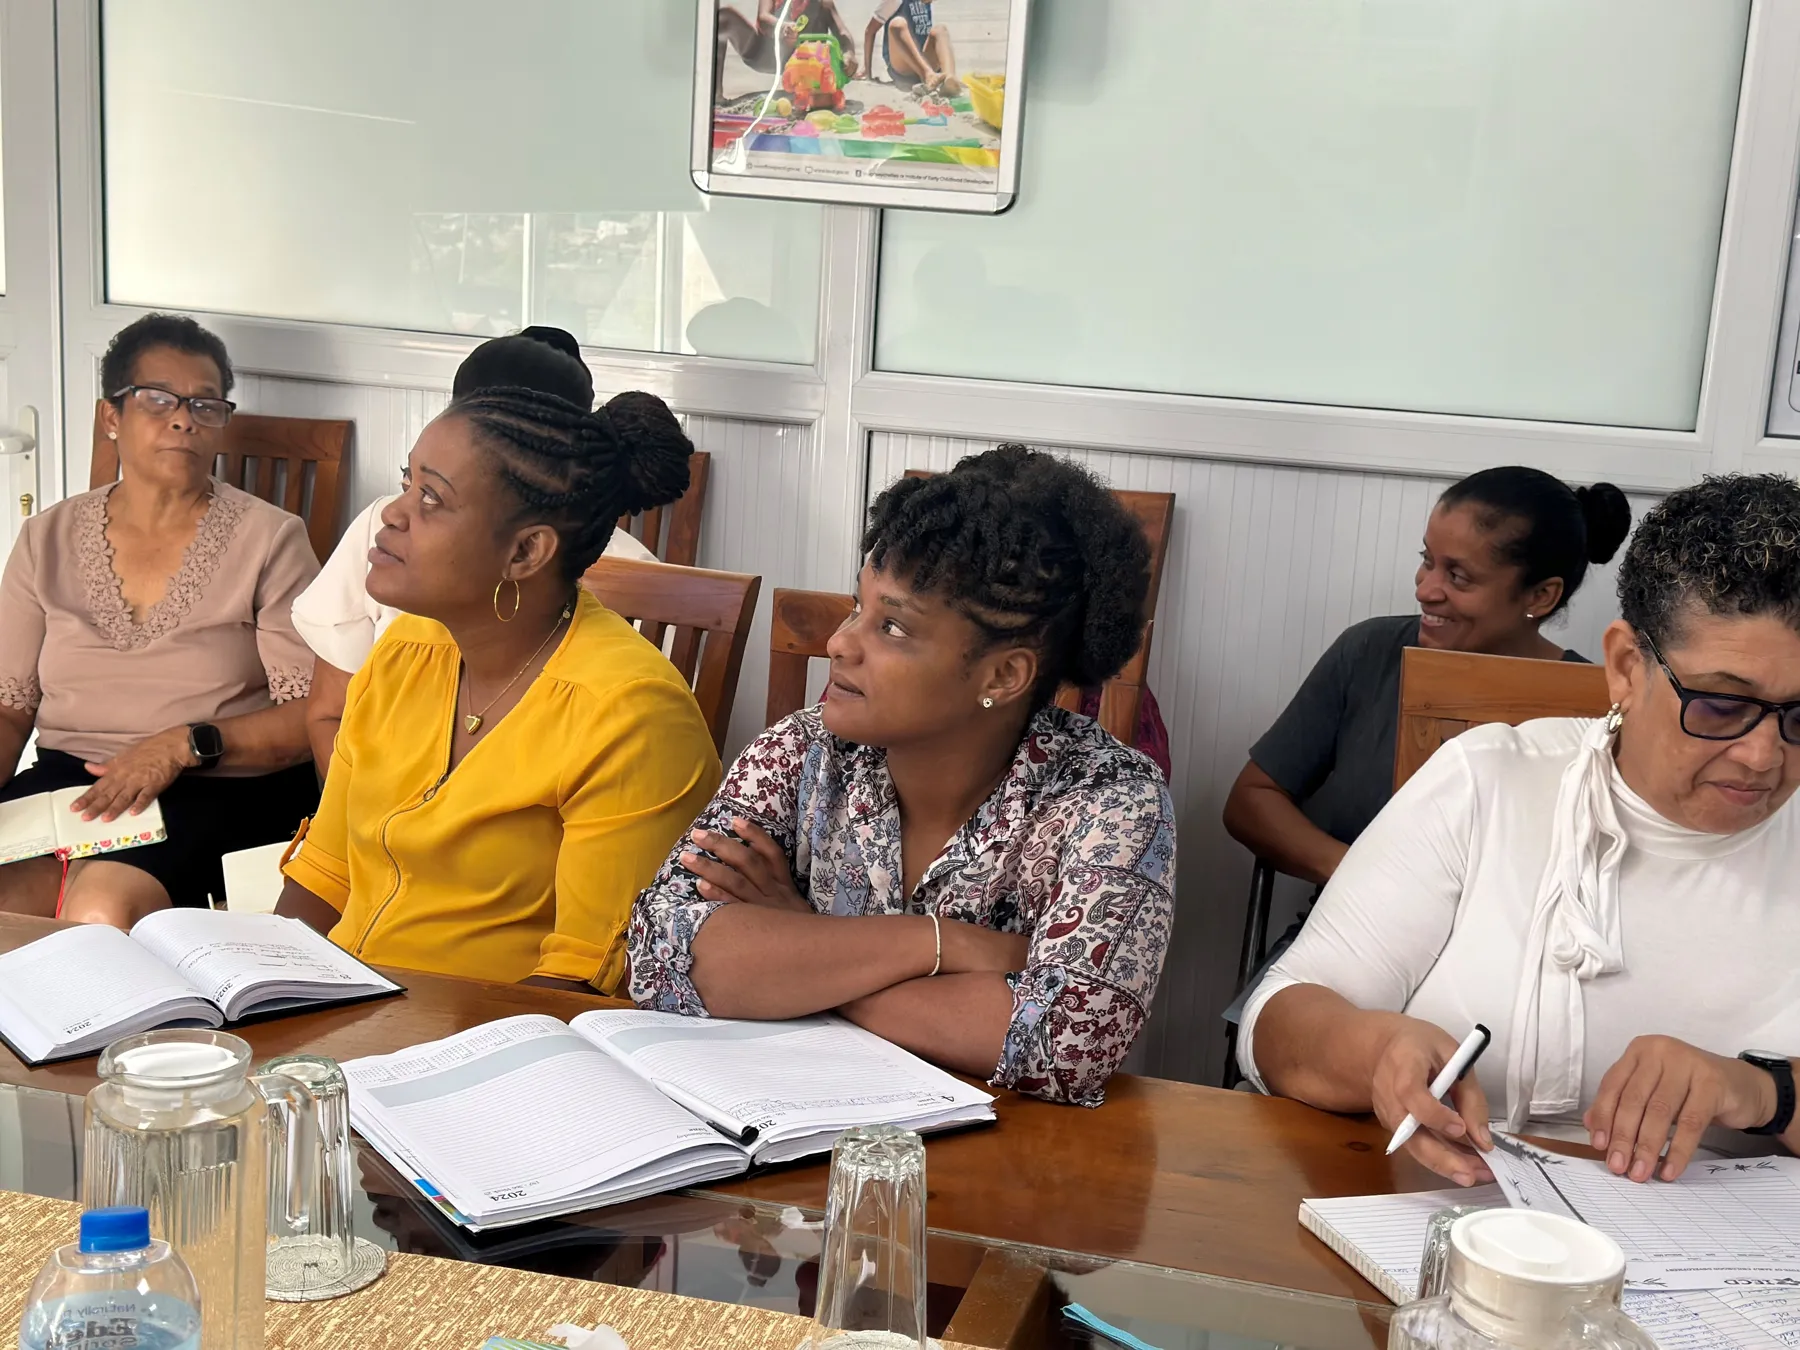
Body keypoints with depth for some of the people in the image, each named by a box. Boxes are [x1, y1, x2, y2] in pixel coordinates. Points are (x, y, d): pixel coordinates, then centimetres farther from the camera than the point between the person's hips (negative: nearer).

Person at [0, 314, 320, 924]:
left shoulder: (269, 539, 0)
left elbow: (313, 713, -5)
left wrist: (185, 744, -18)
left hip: (221, 788, -3)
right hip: (69, 779, 3)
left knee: (105, 907, -33)